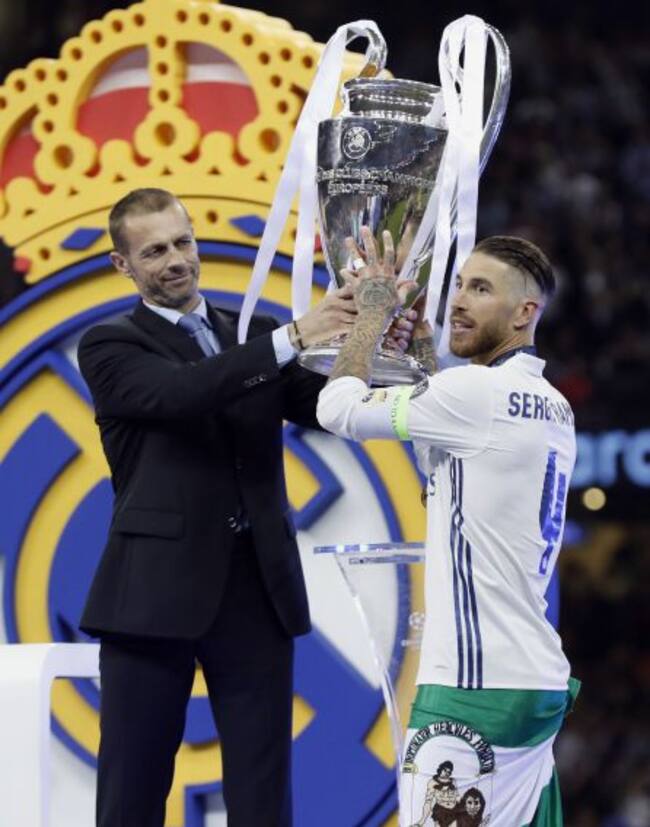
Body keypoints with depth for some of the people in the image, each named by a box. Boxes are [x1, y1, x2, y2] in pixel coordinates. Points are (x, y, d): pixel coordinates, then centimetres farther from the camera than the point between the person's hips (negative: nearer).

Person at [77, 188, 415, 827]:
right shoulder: (109, 347, 1)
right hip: (157, 589, -3)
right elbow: (179, 392, -18)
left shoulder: (255, 337, 14)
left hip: (259, 588, 4)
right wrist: (293, 337, -26)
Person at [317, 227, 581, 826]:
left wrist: (374, 309, 8)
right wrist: (419, 336, 27)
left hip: (477, 688, -9)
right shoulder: (552, 409, 16)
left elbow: (339, 407, -7)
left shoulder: (481, 390, -12)